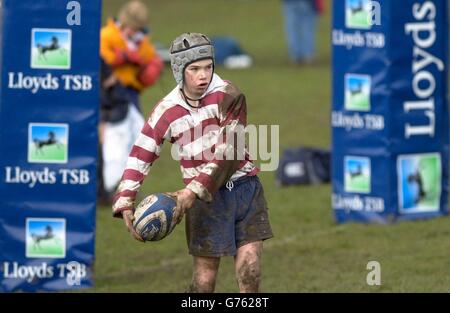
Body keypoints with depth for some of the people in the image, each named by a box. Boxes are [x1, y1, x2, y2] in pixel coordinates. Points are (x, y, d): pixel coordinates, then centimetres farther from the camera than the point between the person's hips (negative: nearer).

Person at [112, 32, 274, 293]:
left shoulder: (228, 96, -10)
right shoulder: (167, 112, -4)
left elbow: (228, 153, -16)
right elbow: (140, 158, 1)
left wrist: (194, 191, -23)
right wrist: (125, 204, -12)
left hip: (245, 187, 0)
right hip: (206, 200, 0)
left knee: (250, 273, -5)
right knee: (205, 275, -2)